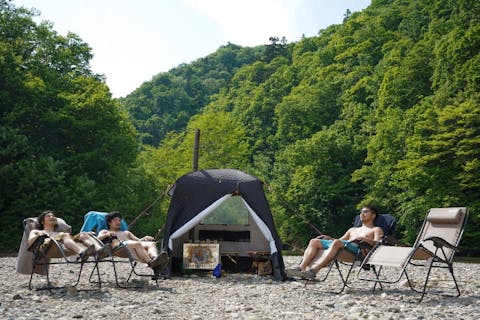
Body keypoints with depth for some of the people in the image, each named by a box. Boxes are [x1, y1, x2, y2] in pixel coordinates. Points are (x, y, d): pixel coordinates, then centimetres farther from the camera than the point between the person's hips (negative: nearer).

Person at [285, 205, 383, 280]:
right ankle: (301, 268, -32)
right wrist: (328, 238, 12)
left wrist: (365, 239, -17)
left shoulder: (376, 230, 21)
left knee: (337, 242, -39)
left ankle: (313, 271, -51)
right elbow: (340, 240, 30)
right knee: (314, 241, -13)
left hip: (358, 249, -7)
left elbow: (376, 243, 1)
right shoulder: (353, 229, 40)